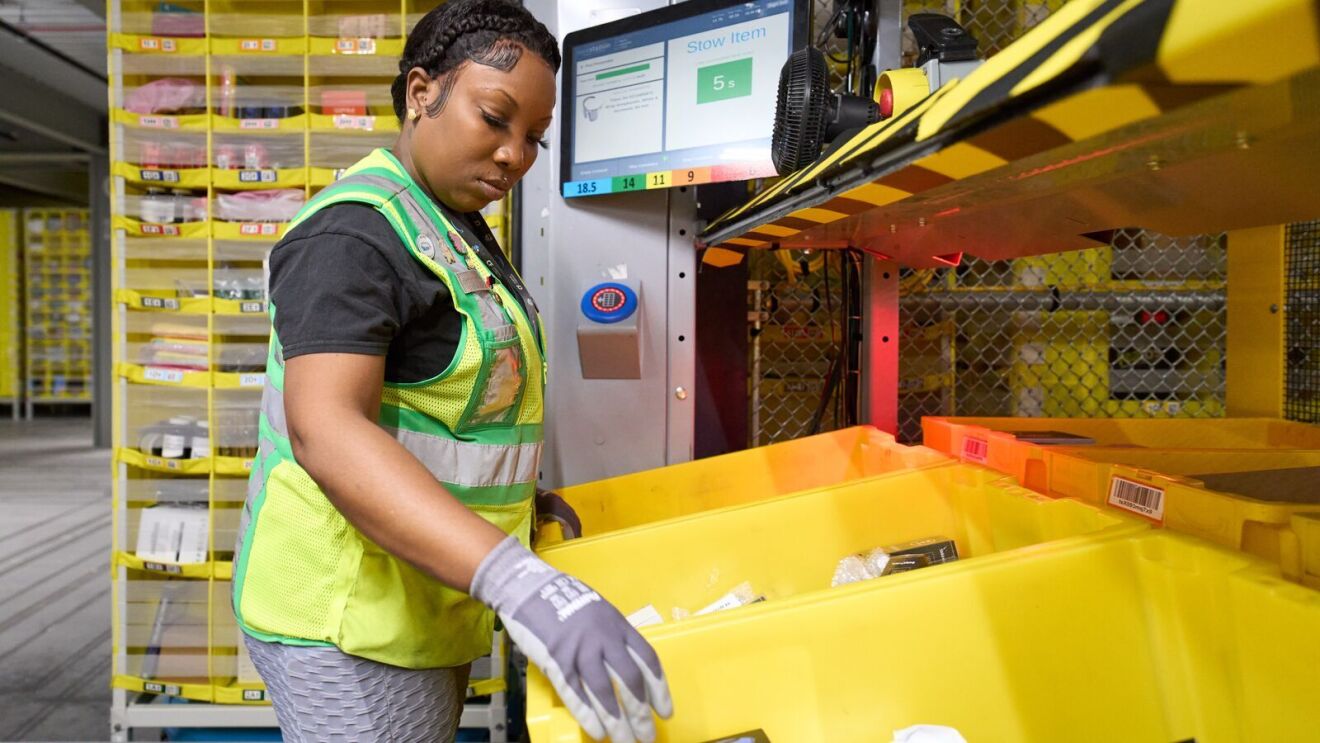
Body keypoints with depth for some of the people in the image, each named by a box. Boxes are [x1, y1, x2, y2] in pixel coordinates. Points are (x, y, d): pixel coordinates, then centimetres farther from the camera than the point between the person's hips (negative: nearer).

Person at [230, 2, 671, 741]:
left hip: (428, 599, 9)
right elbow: (324, 429, -31)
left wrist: (521, 493, 9)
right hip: (351, 618, -9)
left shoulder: (460, 226, 12)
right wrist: (518, 581, -41)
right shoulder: (355, 231, -18)